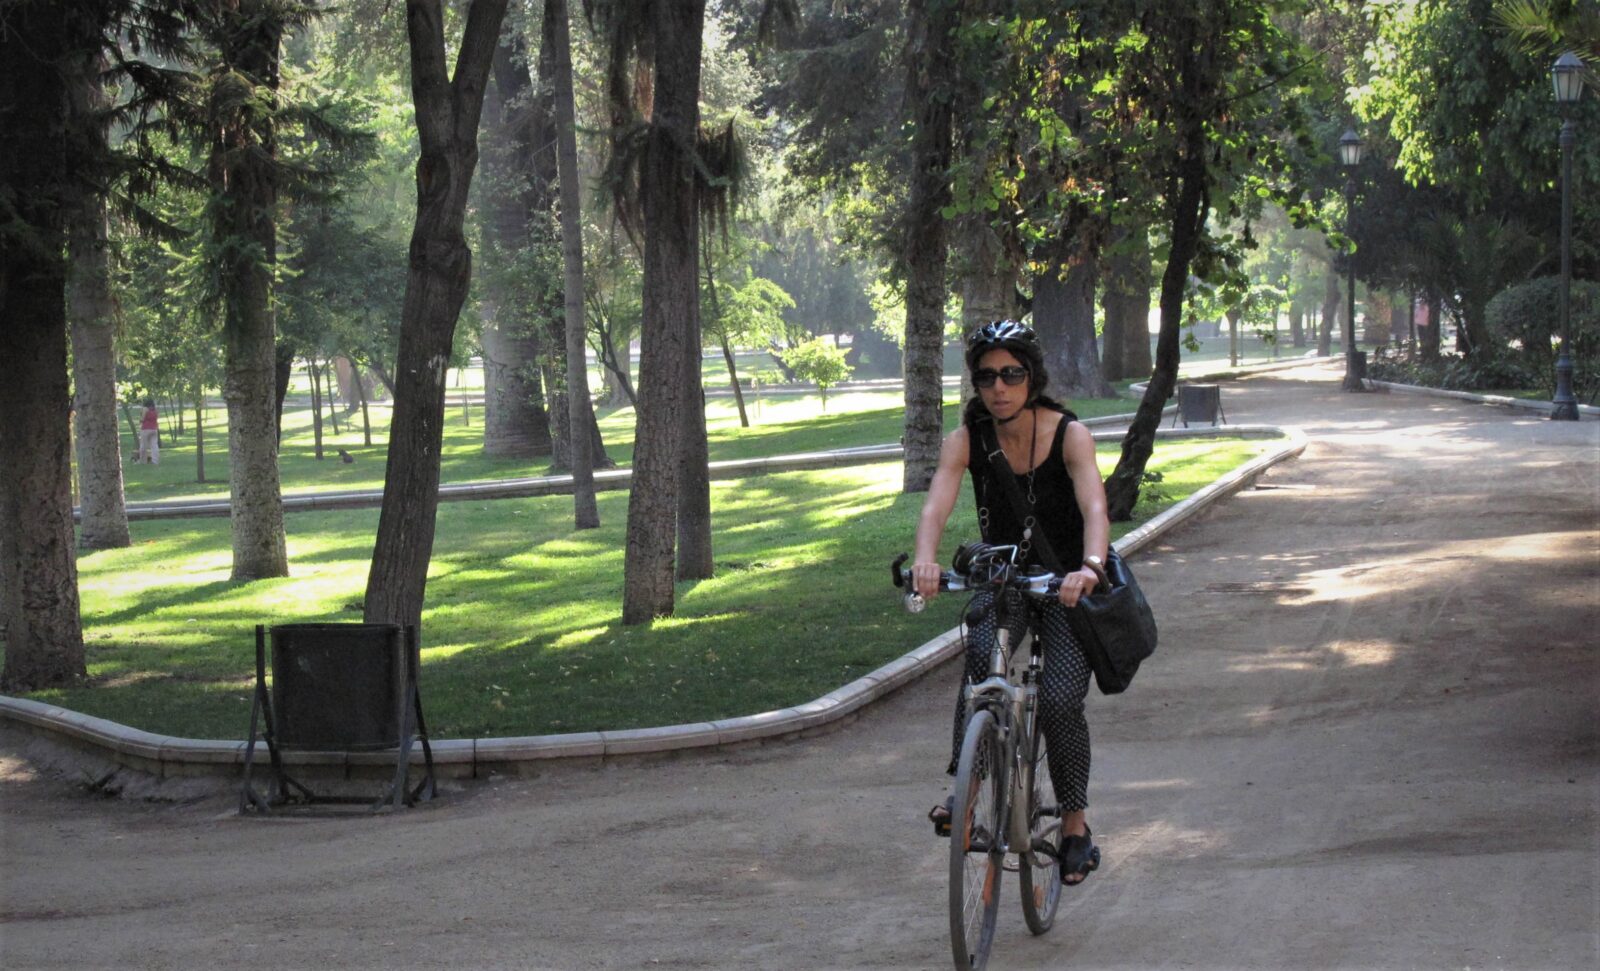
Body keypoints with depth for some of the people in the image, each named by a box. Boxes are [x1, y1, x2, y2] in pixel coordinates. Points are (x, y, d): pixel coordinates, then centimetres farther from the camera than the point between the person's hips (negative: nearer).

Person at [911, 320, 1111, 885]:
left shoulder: (1070, 435, -18)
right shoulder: (967, 439, -11)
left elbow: (1095, 507, -33)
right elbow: (936, 505, -26)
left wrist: (1090, 567, -53)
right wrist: (926, 561, -47)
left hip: (1066, 584, -2)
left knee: (1060, 700, -16)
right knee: (982, 657, -30)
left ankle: (1075, 825, 3)